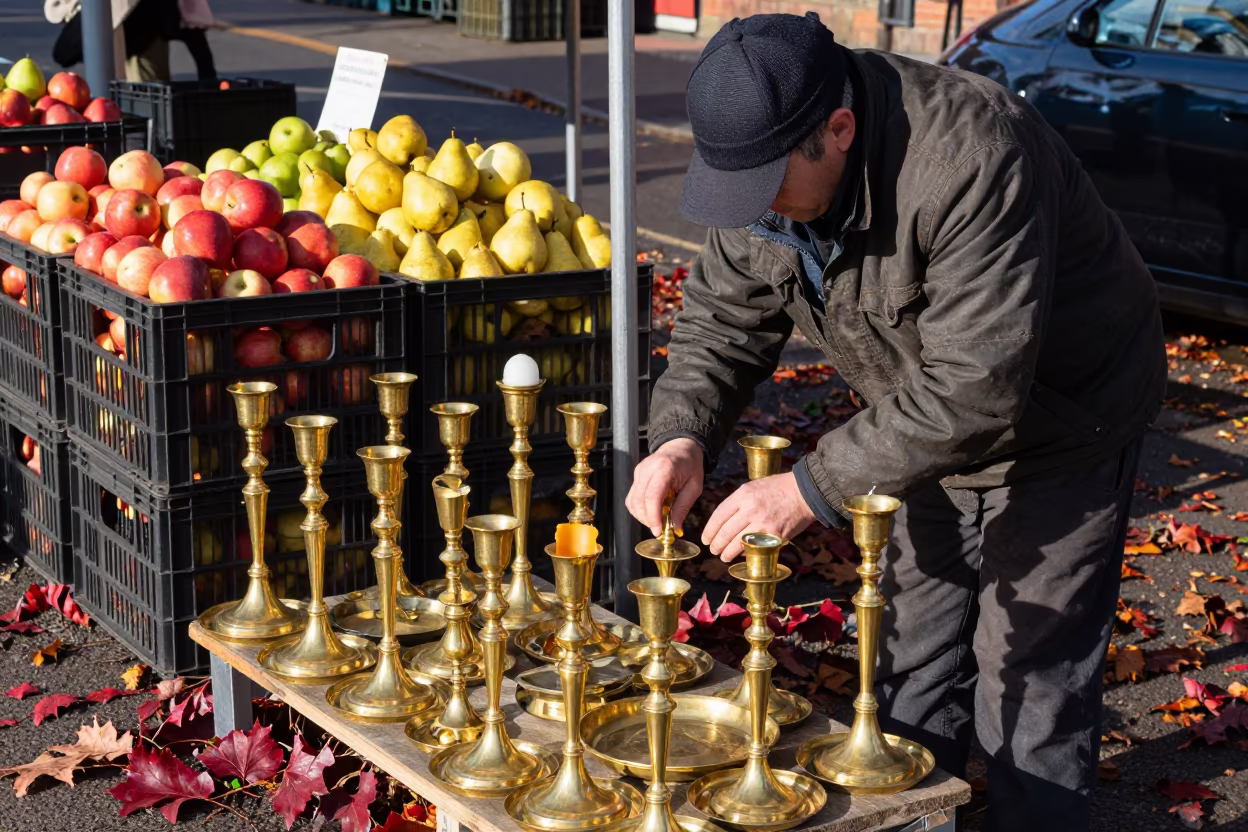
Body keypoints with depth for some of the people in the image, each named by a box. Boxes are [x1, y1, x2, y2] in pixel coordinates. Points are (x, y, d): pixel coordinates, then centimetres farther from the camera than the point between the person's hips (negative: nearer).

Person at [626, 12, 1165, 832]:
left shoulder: (971, 159, -39)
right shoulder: (767, 161, -14)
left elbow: (974, 387, -40)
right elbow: (724, 319, -5)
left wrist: (813, 488, -38)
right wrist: (683, 436, -24)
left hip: (1060, 422, -7)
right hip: (935, 425, 7)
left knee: (1029, 687, -3)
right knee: (912, 669, 16)